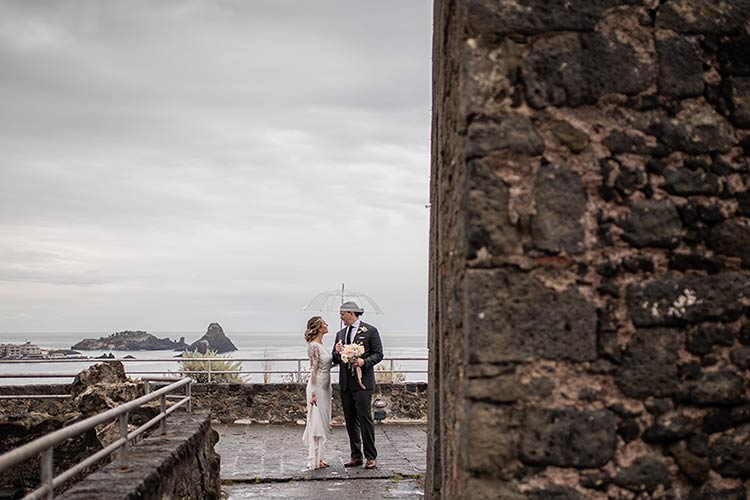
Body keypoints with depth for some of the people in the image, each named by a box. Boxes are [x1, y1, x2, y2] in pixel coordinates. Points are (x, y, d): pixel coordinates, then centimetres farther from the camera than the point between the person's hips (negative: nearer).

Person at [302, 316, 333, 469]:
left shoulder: (321, 345, 12)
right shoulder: (314, 346, -15)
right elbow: (314, 370, -18)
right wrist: (313, 393, -19)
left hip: (324, 387, 10)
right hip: (317, 387, -10)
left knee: (323, 422, 13)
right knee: (316, 422, -3)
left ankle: (318, 457, 21)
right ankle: (314, 460, 4)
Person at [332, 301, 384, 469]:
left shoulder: (370, 331, -1)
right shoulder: (340, 334, 17)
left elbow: (378, 354, -3)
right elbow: (335, 360, 18)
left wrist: (364, 362, -20)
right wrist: (337, 353, -5)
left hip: (362, 382, -6)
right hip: (345, 383, 6)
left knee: (365, 418, -7)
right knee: (350, 421, 8)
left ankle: (371, 457, 0)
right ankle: (356, 456, 16)